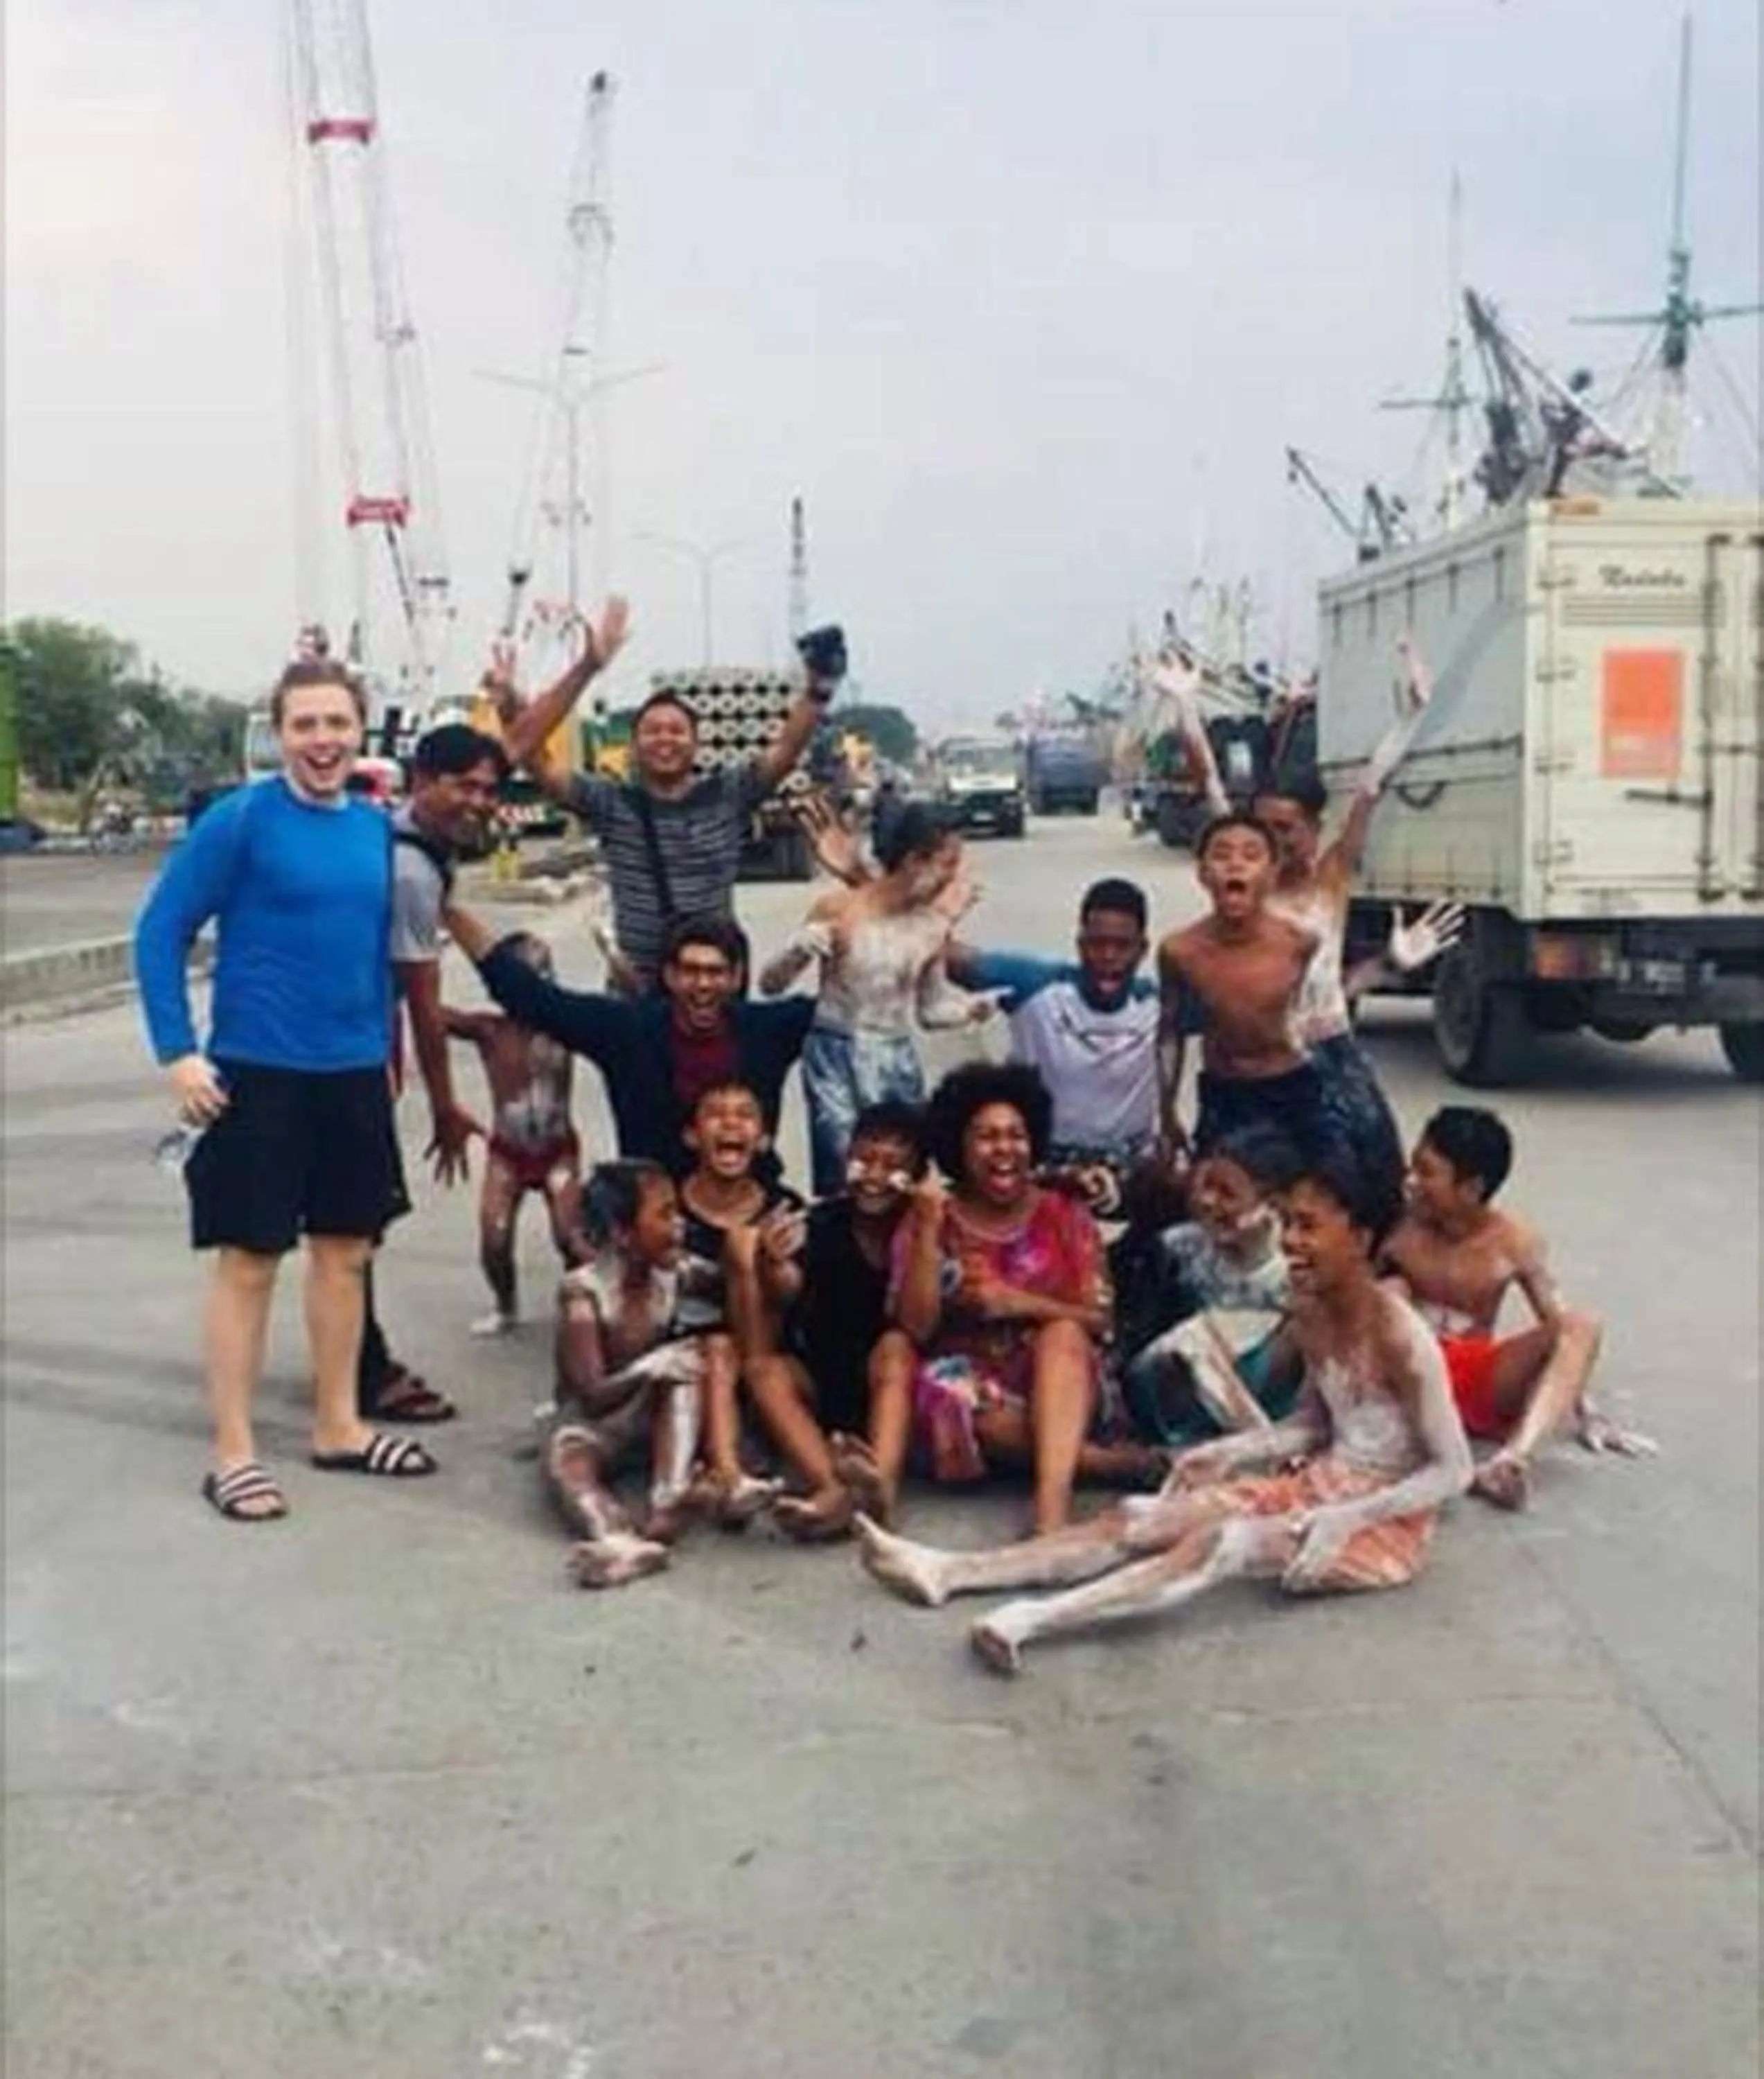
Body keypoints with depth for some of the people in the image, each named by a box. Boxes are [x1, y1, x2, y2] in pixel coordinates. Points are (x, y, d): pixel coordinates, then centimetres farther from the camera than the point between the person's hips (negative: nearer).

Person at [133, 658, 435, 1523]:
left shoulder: (375, 826, 6)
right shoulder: (240, 819, -11)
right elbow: (160, 930, -10)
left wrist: (385, 1048, 17)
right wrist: (177, 1052, -15)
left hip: (354, 1072, 6)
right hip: (257, 1072, -6)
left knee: (346, 1250, 13)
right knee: (248, 1260, 2)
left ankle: (338, 1426, 27)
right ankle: (233, 1453, 12)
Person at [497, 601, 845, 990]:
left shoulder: (727, 796, 0)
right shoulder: (611, 804, -3)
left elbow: (788, 747, -10)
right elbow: (528, 750, -12)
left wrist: (816, 687, -29)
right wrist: (585, 669, -23)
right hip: (635, 988, -1)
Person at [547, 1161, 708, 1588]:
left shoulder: (674, 1274, -7)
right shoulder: (584, 1292, -21)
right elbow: (593, 1394, -23)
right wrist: (654, 1366, -36)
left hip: (657, 1412, 4)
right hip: (595, 1418, -4)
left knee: (690, 1359, -26)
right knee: (563, 1458, -36)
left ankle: (666, 1512, -42)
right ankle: (621, 1541, -68)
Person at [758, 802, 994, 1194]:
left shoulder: (934, 928, 1)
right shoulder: (837, 909, -10)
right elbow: (770, 985, -4)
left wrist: (970, 1007, -7)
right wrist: (797, 951, -25)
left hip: (898, 1061, 4)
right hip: (836, 1055, -4)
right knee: (842, 1176, -10)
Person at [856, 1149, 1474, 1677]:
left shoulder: (1400, 1336, -21)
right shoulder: (1310, 1314, 3)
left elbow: (1453, 1470, -18)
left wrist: (1345, 1520, -26)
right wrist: (1227, 1453, 0)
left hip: (1384, 1516, -7)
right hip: (1317, 1484, 7)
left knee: (1224, 1542, -33)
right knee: (1142, 1516, -11)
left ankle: (1032, 1620, -47)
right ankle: (949, 1572, -20)